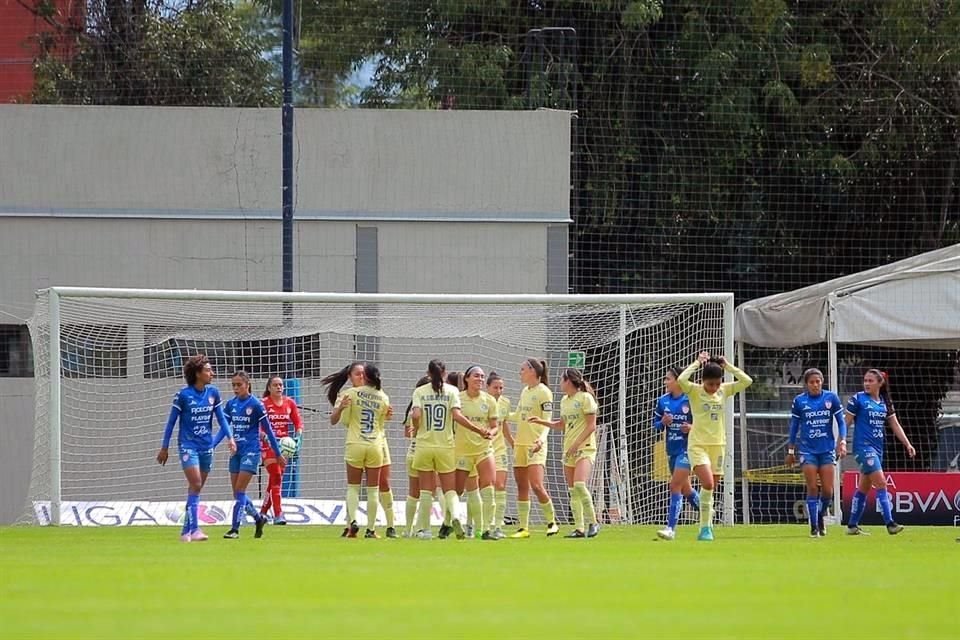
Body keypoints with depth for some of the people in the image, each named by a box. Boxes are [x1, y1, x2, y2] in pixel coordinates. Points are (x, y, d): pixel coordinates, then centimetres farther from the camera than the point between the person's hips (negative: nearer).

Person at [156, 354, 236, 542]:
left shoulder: (213, 393, 4)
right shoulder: (183, 395, -9)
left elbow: (221, 418, 10)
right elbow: (171, 421, -2)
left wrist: (230, 438, -5)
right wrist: (164, 448, 0)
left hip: (206, 446, 5)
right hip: (188, 444, -5)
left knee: (196, 489, 9)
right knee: (195, 485, -16)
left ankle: (186, 531, 17)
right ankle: (194, 530, -19)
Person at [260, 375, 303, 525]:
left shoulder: (289, 403, 6)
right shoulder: (263, 403, -7)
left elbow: (298, 422, 8)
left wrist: (298, 436, -9)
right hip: (268, 444, -5)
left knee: (275, 479, 9)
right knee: (276, 477, -14)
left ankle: (263, 512, 23)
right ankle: (278, 515, -16)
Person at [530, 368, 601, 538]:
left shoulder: (585, 398, -8)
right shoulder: (564, 401, 15)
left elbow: (591, 426, -12)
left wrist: (576, 444, -18)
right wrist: (541, 421, 19)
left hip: (585, 448, -8)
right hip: (569, 450, 8)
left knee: (579, 485, -24)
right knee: (572, 491, 3)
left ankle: (593, 522, -15)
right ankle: (579, 528, 6)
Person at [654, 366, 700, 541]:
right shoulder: (663, 401, 7)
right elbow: (656, 426, 13)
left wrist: (692, 427, -21)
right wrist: (663, 422, -8)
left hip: (687, 449, -7)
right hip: (672, 450, 7)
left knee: (675, 486, -15)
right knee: (685, 489, 16)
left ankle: (671, 528, -15)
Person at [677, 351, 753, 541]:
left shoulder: (724, 390, 4)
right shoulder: (694, 391, -7)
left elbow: (747, 381, -3)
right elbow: (681, 380, -26)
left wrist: (727, 366, -6)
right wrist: (697, 363, -15)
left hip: (718, 445, 4)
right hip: (698, 445, -4)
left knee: (710, 488, 8)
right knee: (708, 484, -20)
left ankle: (707, 526, 17)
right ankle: (705, 527, -13)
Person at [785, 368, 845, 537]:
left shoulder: (831, 398, 1)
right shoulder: (799, 401, 0)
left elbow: (841, 421, 4)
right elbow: (794, 427, 8)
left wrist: (842, 442, -9)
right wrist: (791, 451, 8)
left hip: (827, 450, 1)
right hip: (807, 450, -1)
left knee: (828, 490, -2)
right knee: (812, 489, -7)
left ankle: (821, 517, 25)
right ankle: (814, 527, 0)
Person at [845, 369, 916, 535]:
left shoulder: (885, 403, 11)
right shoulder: (858, 399, -4)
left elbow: (895, 425, 13)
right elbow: (846, 423, -3)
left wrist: (908, 444, 5)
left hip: (878, 448, 6)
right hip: (863, 446, -6)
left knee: (864, 488, 11)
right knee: (881, 483, -16)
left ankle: (852, 526, 19)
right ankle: (890, 523, -21)